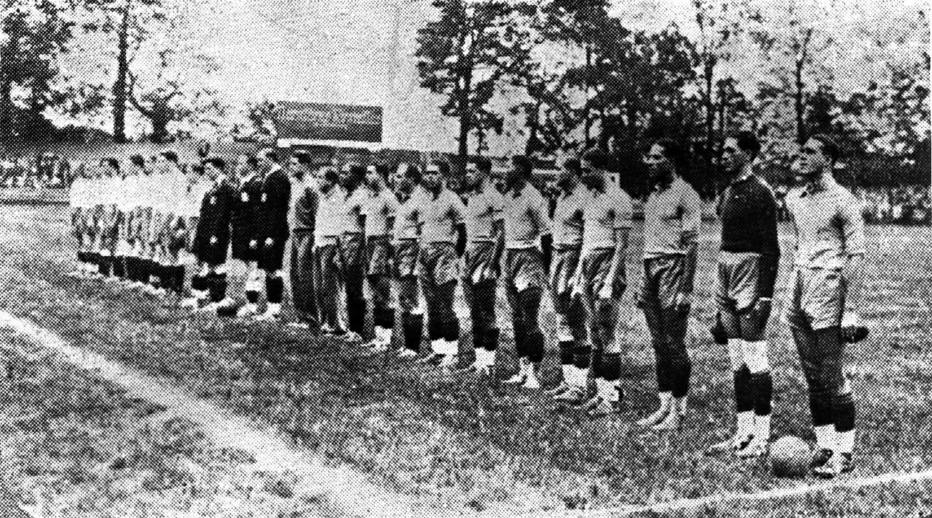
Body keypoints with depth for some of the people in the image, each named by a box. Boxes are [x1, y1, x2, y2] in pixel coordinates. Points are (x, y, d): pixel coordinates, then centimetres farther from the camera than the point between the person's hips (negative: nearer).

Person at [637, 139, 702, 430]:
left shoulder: (685, 194, -8)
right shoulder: (653, 193, 17)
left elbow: (691, 243, -12)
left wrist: (685, 289, -18)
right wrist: (643, 285, 17)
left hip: (673, 266, -8)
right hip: (650, 267, 8)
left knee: (674, 343, -4)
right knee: (659, 344, 11)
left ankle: (679, 410, 3)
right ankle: (664, 405, 18)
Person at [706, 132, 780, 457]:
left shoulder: (760, 193, -11)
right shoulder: (726, 194, 15)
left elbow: (771, 248, -14)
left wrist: (765, 295, -19)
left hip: (751, 273, -9)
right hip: (726, 274, 9)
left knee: (755, 360, -5)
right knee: (737, 362, 11)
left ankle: (762, 436, 1)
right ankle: (744, 432, 18)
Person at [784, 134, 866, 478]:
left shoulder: (842, 201, -8)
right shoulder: (795, 199, 14)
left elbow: (856, 256, -11)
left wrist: (851, 310, -16)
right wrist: (792, 291, 17)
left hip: (827, 290, -7)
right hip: (798, 291, 7)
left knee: (833, 379, -4)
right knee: (812, 379, 11)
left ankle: (844, 453, 4)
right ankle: (824, 446, 19)